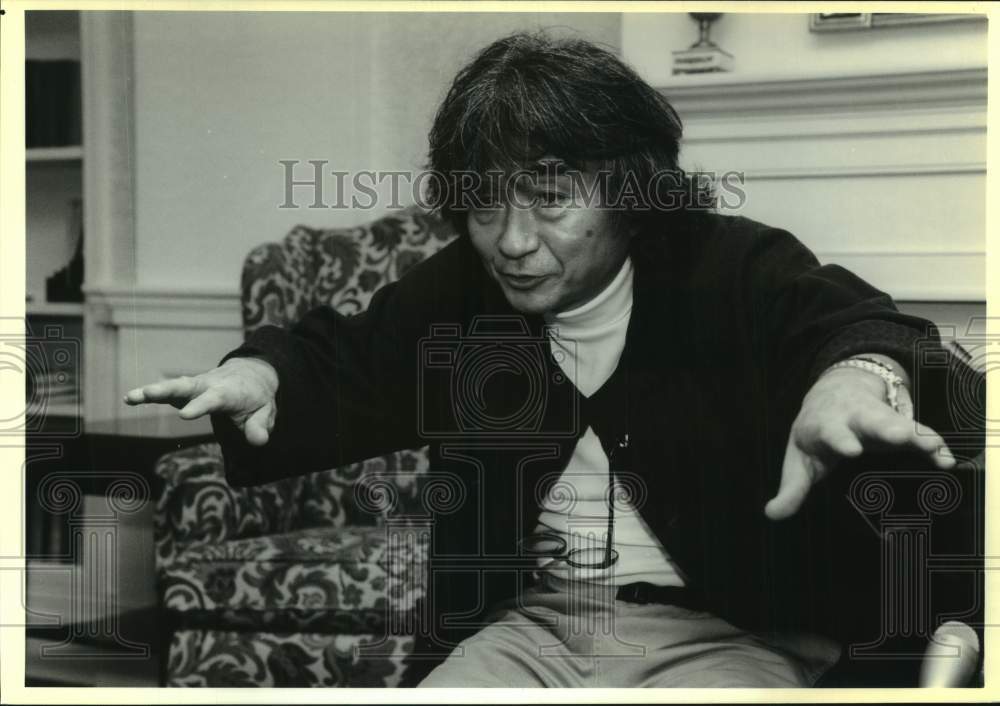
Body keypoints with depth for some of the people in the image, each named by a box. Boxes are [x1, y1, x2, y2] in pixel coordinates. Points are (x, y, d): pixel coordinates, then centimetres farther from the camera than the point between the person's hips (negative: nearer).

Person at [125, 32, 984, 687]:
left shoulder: (734, 270, -7)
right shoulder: (454, 292, 9)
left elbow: (850, 318, -24)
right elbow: (340, 360, 13)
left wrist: (860, 370, -52)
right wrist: (261, 372, -14)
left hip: (730, 633, -4)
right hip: (532, 622, 4)